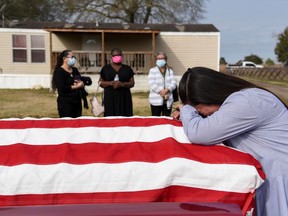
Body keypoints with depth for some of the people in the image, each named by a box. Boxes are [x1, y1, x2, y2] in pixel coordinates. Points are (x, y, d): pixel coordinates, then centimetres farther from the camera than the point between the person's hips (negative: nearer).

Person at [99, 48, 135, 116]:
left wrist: (122, 84, -15)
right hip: (110, 98, 0)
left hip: (124, 98, 0)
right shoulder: (105, 68, 8)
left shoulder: (127, 68, 8)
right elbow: (100, 82, 6)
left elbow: (132, 83, 4)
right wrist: (111, 83, -13)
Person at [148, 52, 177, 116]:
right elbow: (152, 84, -8)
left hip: (168, 101, 3)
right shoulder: (152, 71, 4)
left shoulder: (170, 71, 12)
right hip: (156, 101, -3)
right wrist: (161, 92, -17)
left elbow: (173, 83, 1)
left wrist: (167, 90, -17)